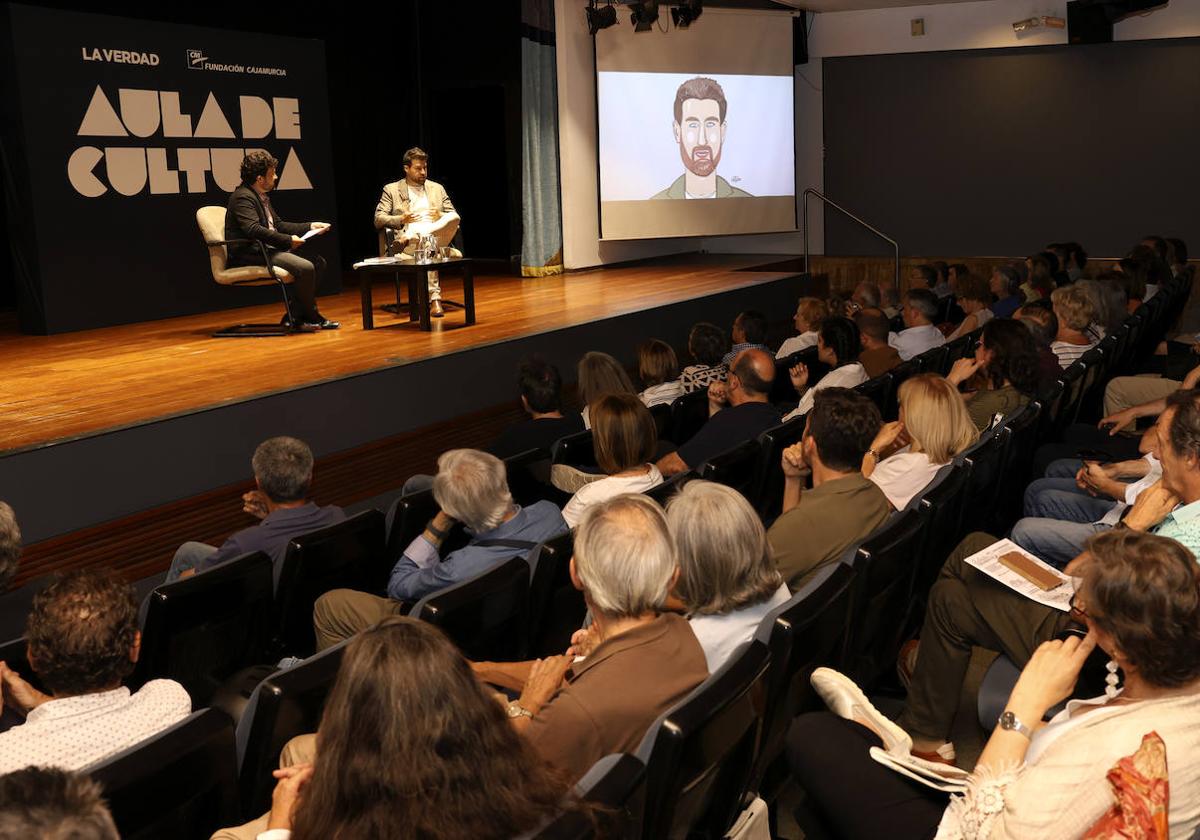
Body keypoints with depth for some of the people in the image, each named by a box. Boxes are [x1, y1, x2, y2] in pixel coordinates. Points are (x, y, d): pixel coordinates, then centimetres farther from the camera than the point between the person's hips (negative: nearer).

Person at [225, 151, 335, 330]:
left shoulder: (262, 197, 19)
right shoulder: (242, 197, -13)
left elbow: (278, 225, 24)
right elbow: (253, 230, -27)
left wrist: (310, 226, 15)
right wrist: (288, 241, -26)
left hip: (268, 249, 11)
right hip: (250, 254, -11)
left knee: (318, 261, 4)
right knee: (304, 268, -27)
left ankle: (295, 317, -1)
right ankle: (309, 317, -6)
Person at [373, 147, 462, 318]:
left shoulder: (437, 188, 26)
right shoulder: (391, 190, 17)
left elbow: (454, 217, 21)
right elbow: (378, 220, 9)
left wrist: (441, 216, -3)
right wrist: (401, 219, -8)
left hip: (437, 235, 3)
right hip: (408, 235, -3)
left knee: (454, 217, -32)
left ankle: (407, 239, -39)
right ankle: (434, 299, -46)